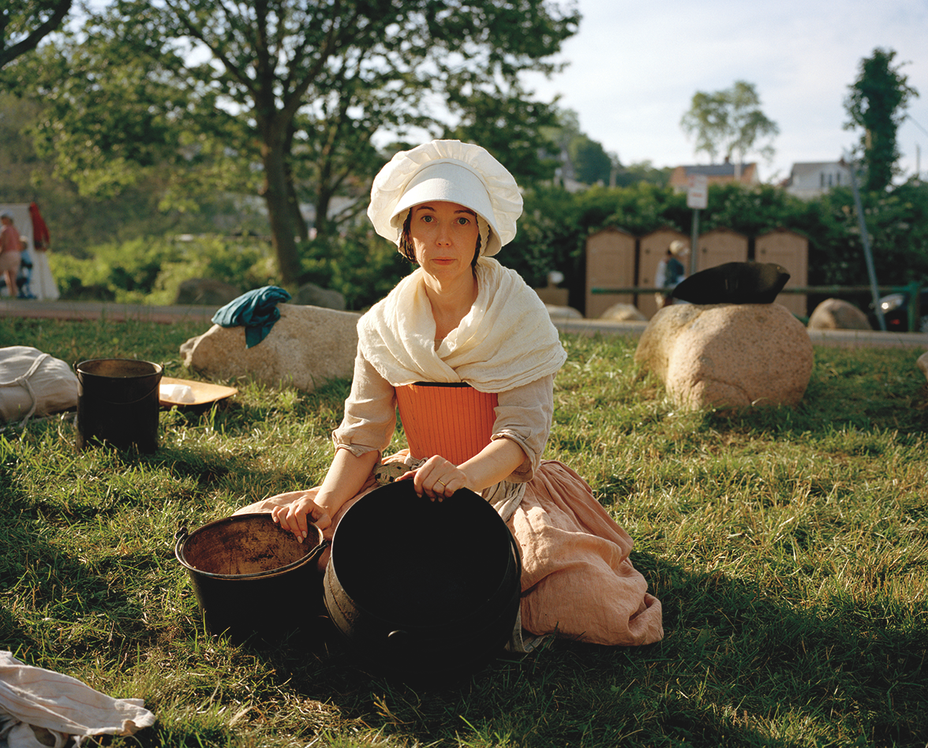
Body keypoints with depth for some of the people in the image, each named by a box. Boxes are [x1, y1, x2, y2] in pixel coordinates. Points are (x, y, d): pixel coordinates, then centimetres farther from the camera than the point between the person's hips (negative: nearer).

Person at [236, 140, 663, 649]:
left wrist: (465, 474, -39)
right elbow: (361, 435, -2)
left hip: (504, 482, -3)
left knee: (597, 608, -29)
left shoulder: (519, 315, -10)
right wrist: (326, 501, -22)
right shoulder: (384, 325, -1)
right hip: (414, 478, 4)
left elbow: (522, 432, -18)